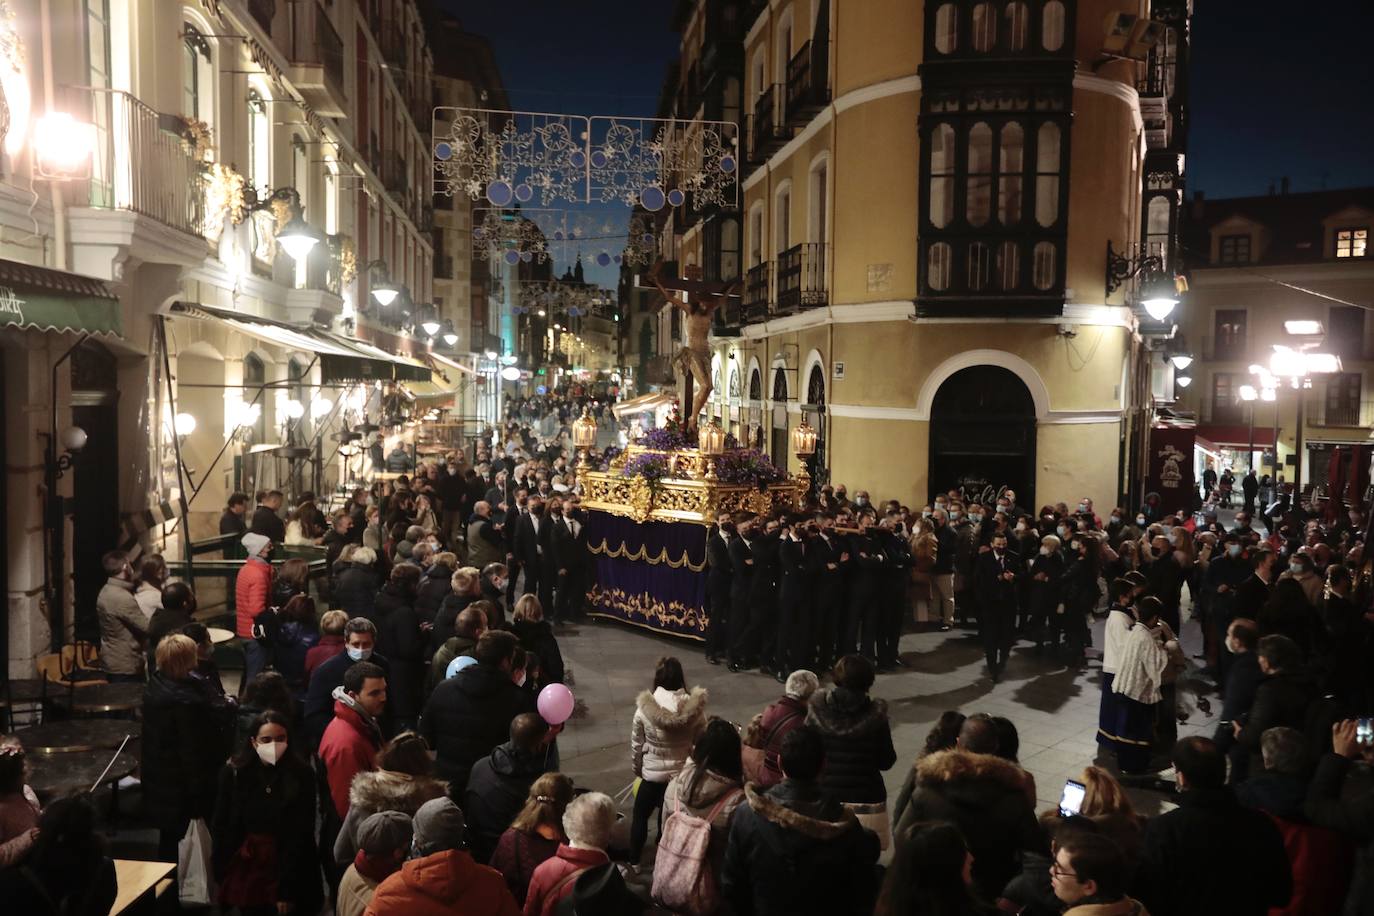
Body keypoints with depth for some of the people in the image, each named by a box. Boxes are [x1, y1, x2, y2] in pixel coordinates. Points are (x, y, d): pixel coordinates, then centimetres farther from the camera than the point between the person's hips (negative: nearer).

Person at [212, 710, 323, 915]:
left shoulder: (301, 774, -9)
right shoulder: (233, 773, -5)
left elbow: (302, 833, -9)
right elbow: (220, 828, 0)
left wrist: (288, 889, -12)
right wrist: (223, 878, -4)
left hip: (289, 866, -1)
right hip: (246, 868, 1)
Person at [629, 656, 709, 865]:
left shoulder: (645, 708, -18)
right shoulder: (694, 709, -16)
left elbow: (636, 745, -7)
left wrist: (637, 769, 10)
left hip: (652, 774, -1)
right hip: (683, 774, 1)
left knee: (640, 815, 22)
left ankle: (634, 862, 34)